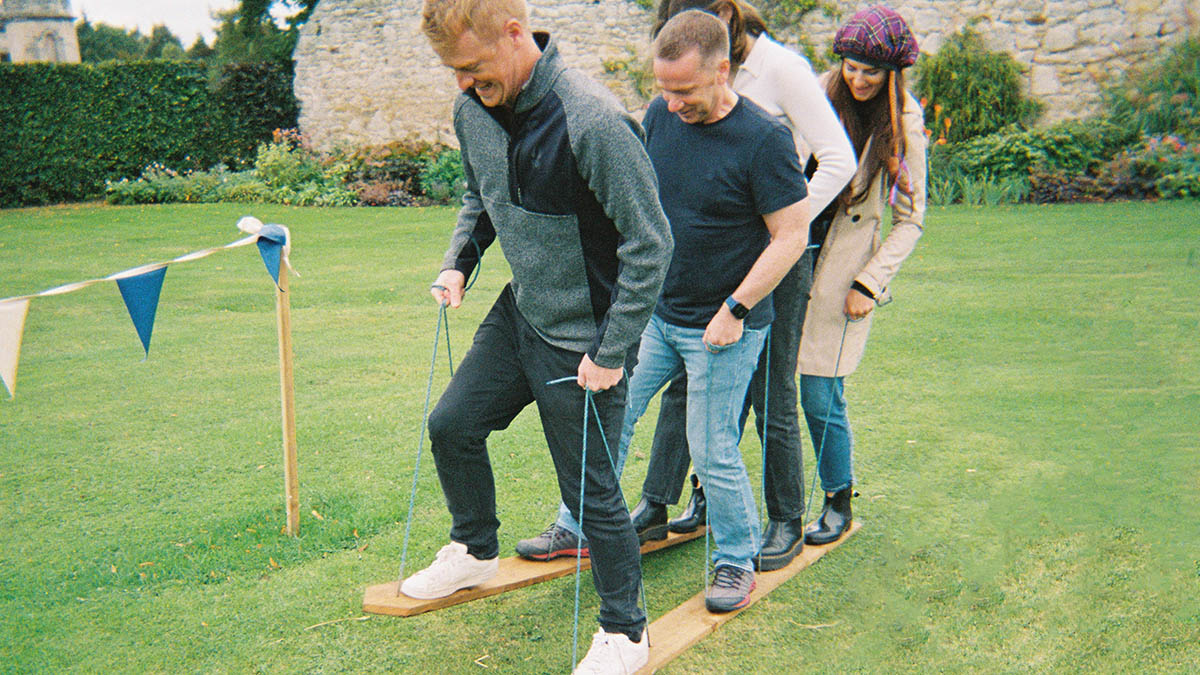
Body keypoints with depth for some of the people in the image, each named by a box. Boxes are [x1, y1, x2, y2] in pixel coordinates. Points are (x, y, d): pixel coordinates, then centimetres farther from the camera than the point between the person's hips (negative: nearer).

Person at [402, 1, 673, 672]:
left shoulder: (594, 122, -27)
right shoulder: (473, 111, -3)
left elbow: (650, 243, -22)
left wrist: (612, 351, -18)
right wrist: (459, 262, 2)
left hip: (583, 338, -8)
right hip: (518, 315, 8)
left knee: (592, 491, 1)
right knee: (452, 424, 16)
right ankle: (475, 552, 42)